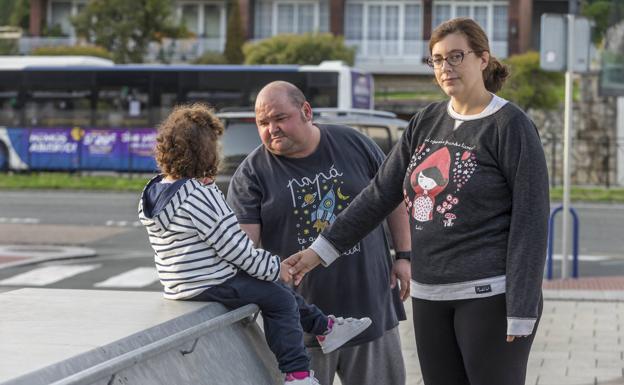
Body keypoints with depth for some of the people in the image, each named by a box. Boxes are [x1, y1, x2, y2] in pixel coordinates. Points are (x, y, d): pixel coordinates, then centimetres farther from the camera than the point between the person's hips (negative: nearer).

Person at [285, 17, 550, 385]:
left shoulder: (510, 126, -7)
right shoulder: (426, 122, 11)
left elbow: (530, 221, -11)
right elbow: (379, 195, 13)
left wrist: (522, 312, -16)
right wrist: (320, 251, 8)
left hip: (490, 295, -6)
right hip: (430, 296, 6)